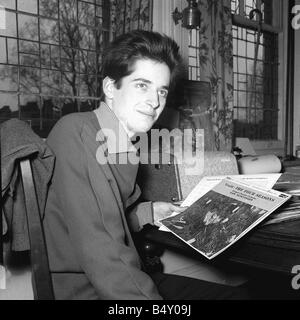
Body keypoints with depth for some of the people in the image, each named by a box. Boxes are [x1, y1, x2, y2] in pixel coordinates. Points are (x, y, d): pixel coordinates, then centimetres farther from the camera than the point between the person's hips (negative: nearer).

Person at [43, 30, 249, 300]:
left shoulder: (125, 144, 6)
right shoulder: (76, 132, -19)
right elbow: (97, 253, -25)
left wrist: (148, 213, 6)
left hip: (122, 277, 8)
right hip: (82, 288, -8)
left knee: (231, 293, 7)